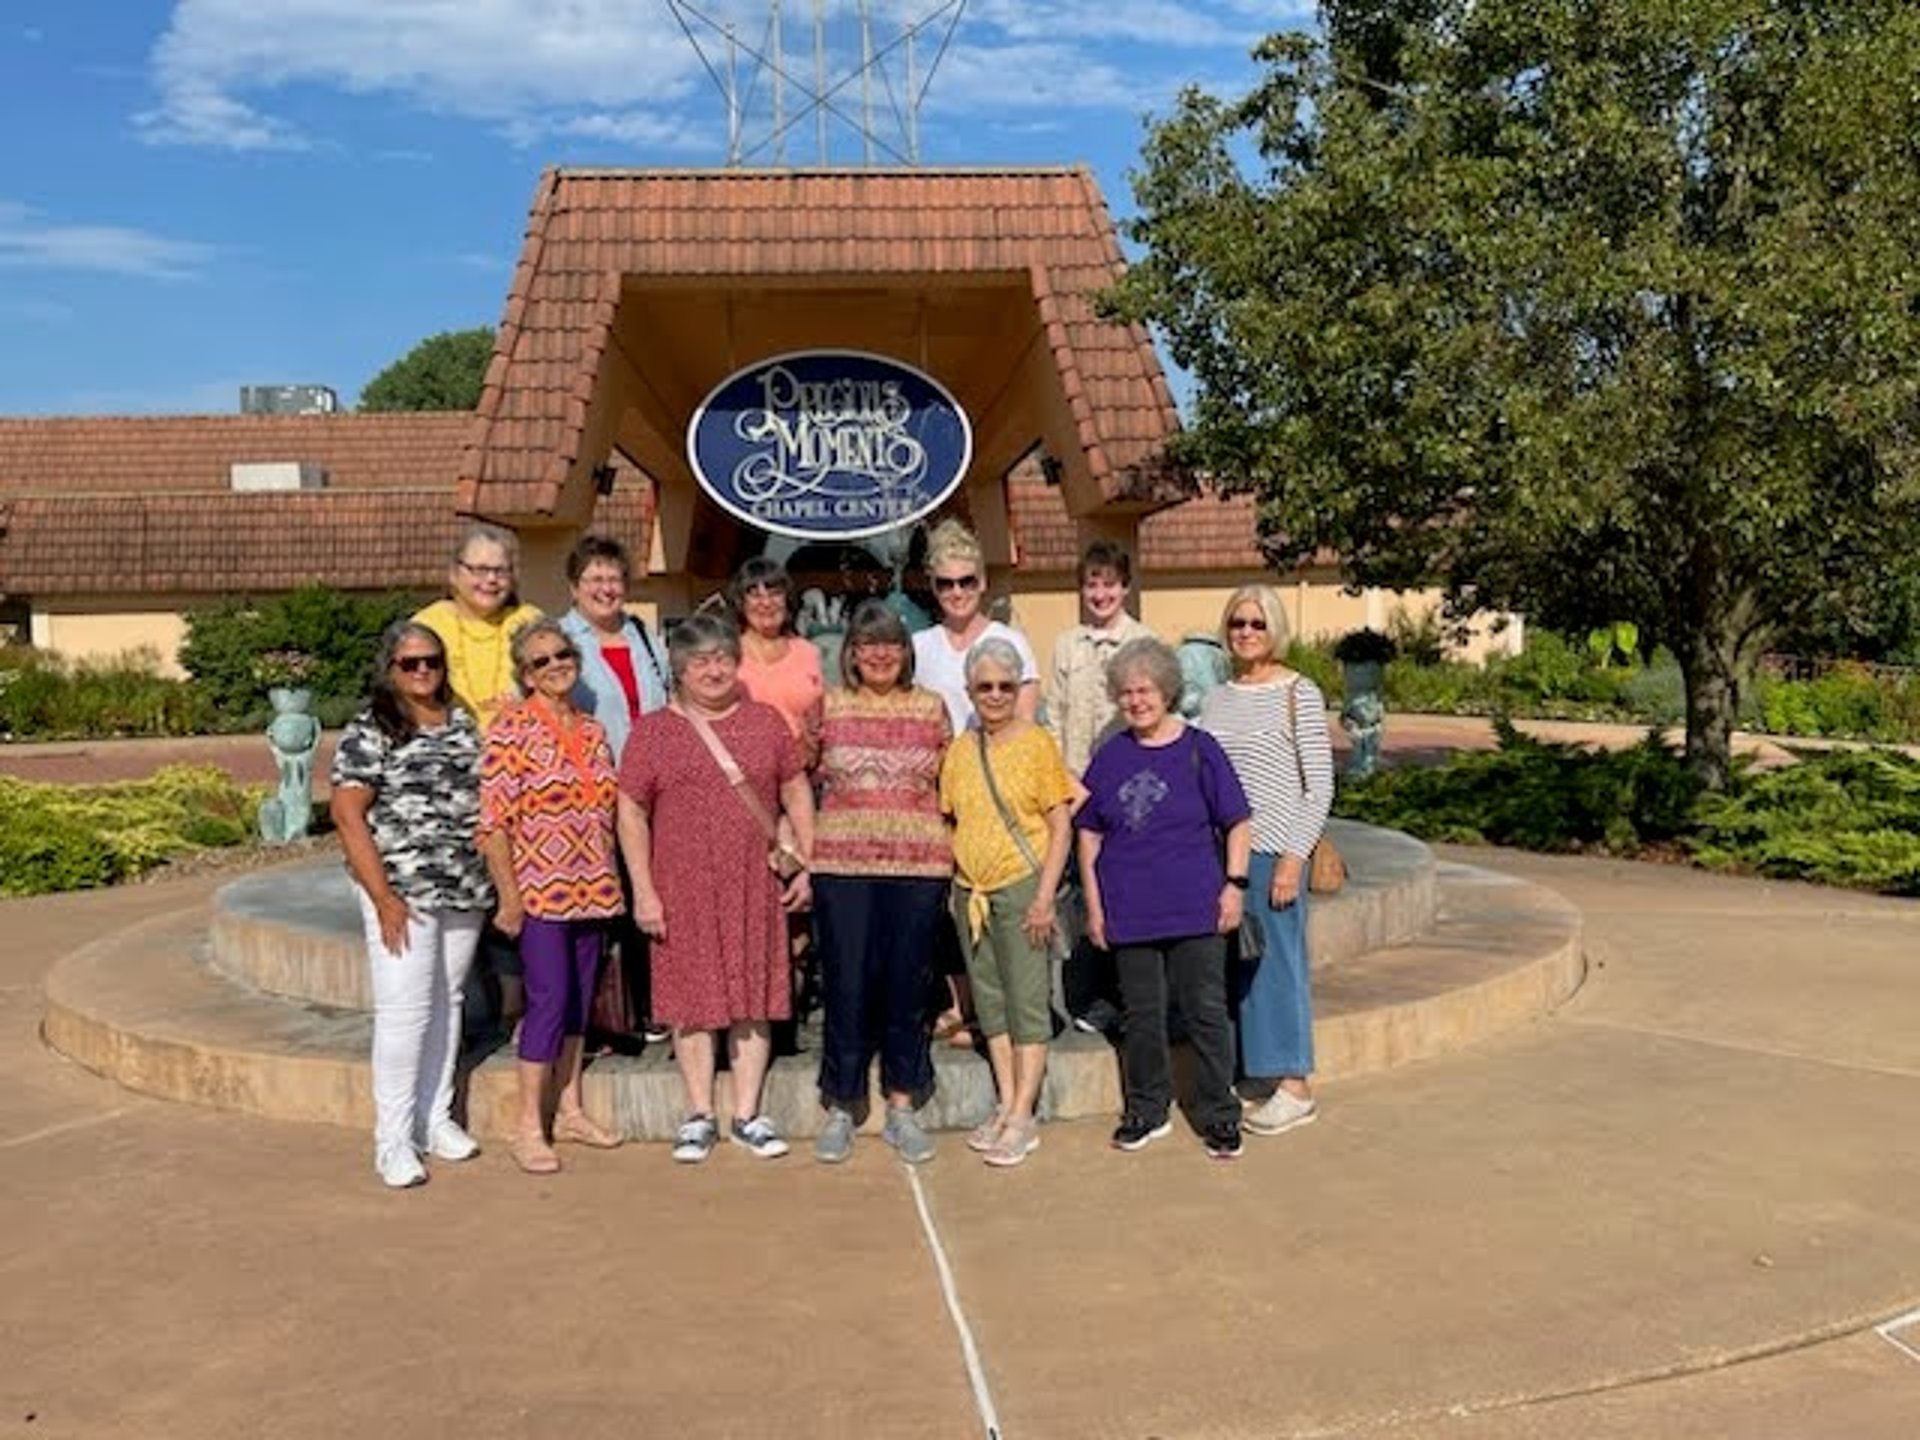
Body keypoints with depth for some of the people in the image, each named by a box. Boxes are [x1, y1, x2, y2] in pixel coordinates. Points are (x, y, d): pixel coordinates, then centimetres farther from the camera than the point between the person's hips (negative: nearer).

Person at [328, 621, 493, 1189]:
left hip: (465, 890, 6)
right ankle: (393, 1139, 4)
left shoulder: (463, 723, 11)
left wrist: (493, 880, 10)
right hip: (403, 892, -6)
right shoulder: (370, 730, -6)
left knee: (447, 1003, 12)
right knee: (404, 1009, -6)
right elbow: (347, 813, -11)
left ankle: (435, 1118, 25)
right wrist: (383, 896, -16)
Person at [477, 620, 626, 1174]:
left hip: (591, 890, 6)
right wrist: (509, 897, -14)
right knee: (549, 999, -7)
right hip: (540, 889, -6)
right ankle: (528, 1127, 4)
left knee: (579, 999, 12)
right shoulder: (511, 729, -9)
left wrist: (608, 881, 14)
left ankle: (570, 1110, 24)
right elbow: (494, 821, -12)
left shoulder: (593, 730, 11)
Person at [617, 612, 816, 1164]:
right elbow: (631, 814, -1)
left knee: (753, 996, 6)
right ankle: (699, 1115, 17)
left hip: (755, 887, 2)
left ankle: (748, 1115, 17)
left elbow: (797, 794, 11)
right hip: (684, 888, -2)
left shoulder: (766, 722, 8)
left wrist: (806, 866, 5)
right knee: (693, 999, 4)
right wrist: (643, 891, -7)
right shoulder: (651, 731, 1)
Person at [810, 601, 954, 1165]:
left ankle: (902, 1108, 18)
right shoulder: (827, 706, 5)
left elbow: (950, 784, 14)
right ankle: (840, 1108, 16)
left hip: (919, 865, 1)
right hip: (841, 864, -1)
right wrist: (801, 850, 1)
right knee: (846, 985, 2)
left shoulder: (931, 707, 8)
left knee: (908, 984, 6)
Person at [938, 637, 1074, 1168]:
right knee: (990, 1000, 11)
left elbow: (1060, 827, -6)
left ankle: (1023, 1118, 3)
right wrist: (953, 887, 7)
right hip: (970, 891, 5)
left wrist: (1045, 896, -13)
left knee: (1028, 1003, -2)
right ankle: (1006, 1105, 20)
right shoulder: (959, 750, 8)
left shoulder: (1038, 744, -5)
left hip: (1022, 885, -5)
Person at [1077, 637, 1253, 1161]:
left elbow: (1235, 823, 2)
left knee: (1206, 1011, 3)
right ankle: (1147, 1111, 27)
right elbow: (1089, 833, 10)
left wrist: (1234, 883, -6)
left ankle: (1220, 1115, 16)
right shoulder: (1109, 757, 5)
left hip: (1196, 907, -3)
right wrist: (1093, 902, 6)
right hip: (1129, 911, 3)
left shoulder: (1198, 749, -2)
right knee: (1141, 1015, 12)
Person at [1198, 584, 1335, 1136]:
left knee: (1277, 960, 0)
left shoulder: (1300, 694, -4)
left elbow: (1320, 786, -6)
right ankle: (1247, 1073, 20)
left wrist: (1294, 857, -13)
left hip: (1272, 850, -5)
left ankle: (1295, 1089, 10)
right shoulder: (1217, 698, 11)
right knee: (1229, 962, 8)